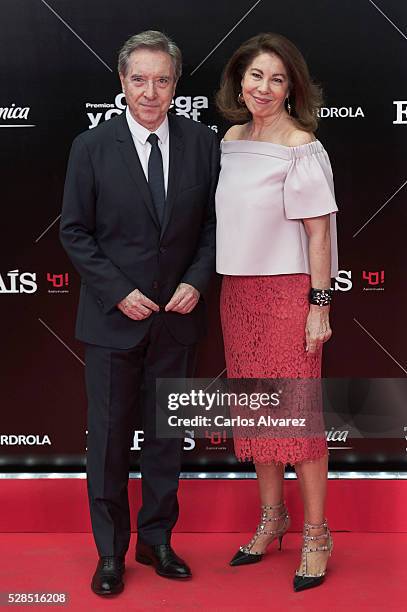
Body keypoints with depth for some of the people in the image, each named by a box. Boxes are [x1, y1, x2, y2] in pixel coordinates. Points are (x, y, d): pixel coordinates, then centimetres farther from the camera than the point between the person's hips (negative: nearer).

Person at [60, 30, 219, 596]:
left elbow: (213, 222, 6)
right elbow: (75, 231, -3)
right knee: (109, 437, 6)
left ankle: (157, 540, 29)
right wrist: (118, 293, -12)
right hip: (114, 316, -2)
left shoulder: (203, 143, 0)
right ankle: (110, 552, 22)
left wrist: (197, 280, -9)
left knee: (166, 434, 12)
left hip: (177, 316, 2)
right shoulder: (92, 147, -5)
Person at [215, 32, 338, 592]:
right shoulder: (231, 140, 9)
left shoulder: (301, 147, -10)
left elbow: (319, 230, -11)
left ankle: (315, 535, 9)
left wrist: (320, 306, -14)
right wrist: (220, 286, 14)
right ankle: (271, 517, 28)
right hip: (237, 292, 7)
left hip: (288, 292, -6)